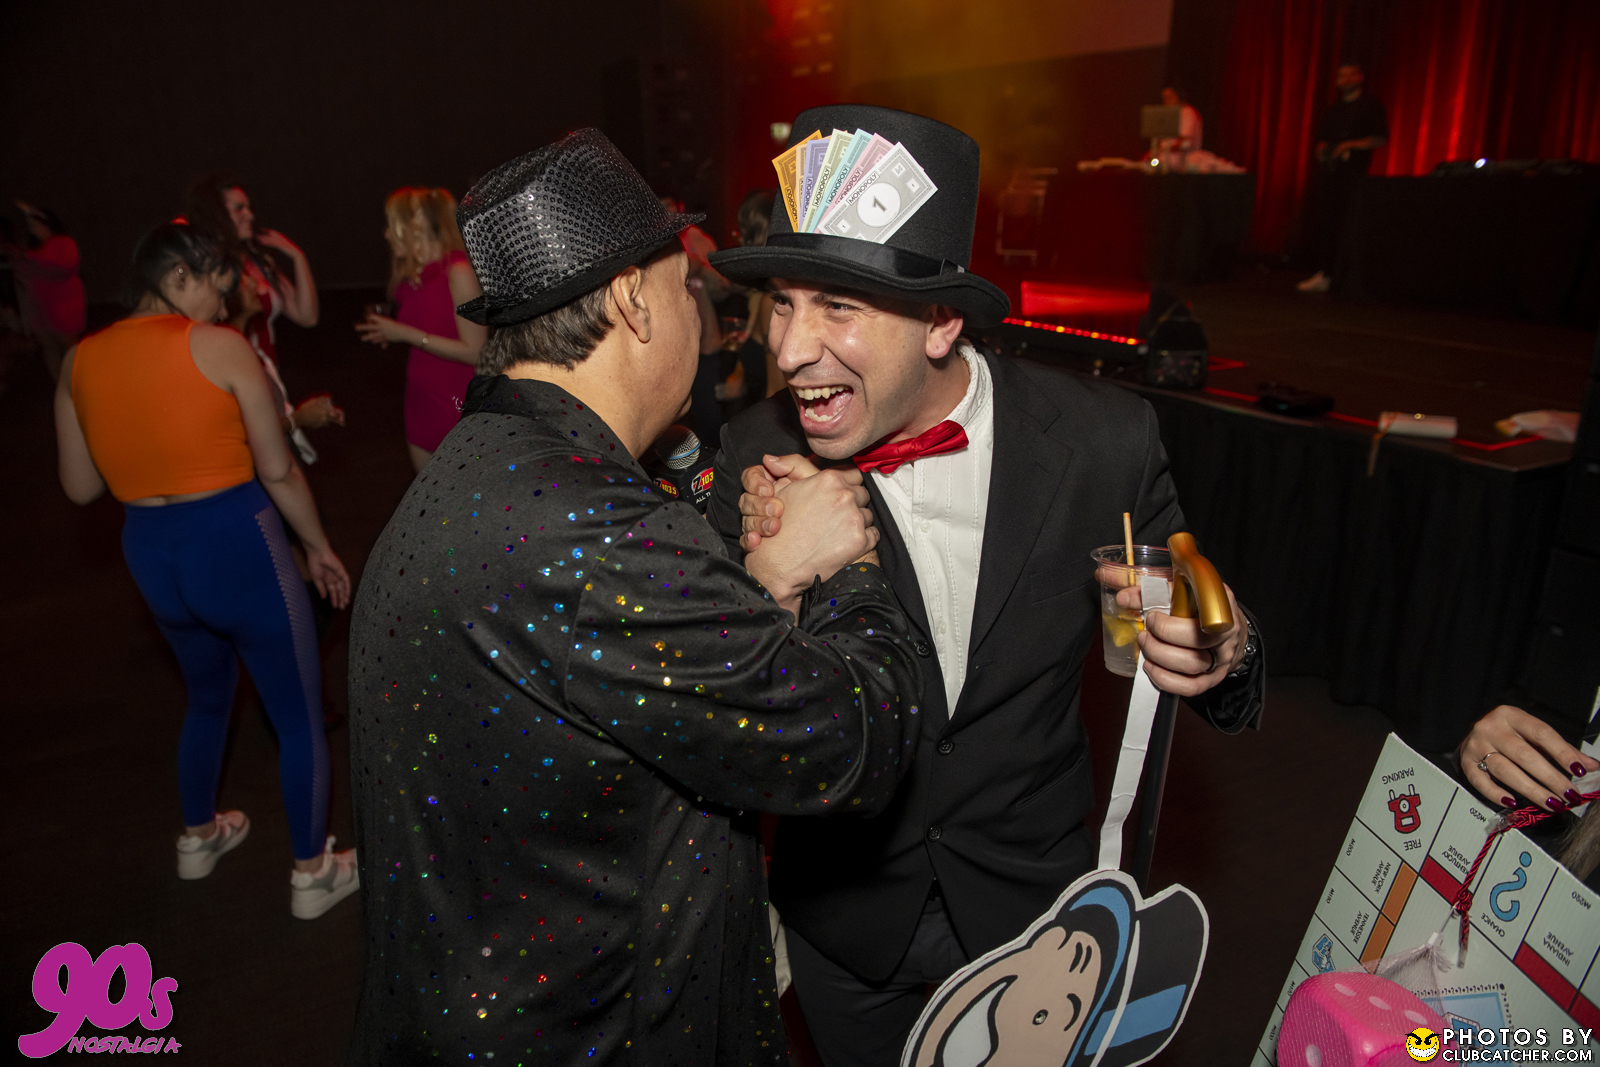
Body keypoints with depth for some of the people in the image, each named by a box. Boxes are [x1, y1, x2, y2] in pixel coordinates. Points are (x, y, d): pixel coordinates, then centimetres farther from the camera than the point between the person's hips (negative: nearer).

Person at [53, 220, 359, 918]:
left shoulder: (81, 360, 2)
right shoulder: (221, 347, -13)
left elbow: (80, 487, 8)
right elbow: (278, 473, -11)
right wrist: (320, 550, 1)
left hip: (149, 553, 6)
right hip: (236, 544, -6)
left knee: (207, 697, 31)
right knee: (300, 716, 11)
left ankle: (198, 837, 49)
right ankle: (313, 873, 22)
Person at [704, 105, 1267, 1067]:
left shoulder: (1104, 440, -19)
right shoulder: (759, 456, -17)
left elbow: (1187, 622, -3)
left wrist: (1222, 658, -27)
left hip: (1032, 910, 0)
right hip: (846, 921, 1)